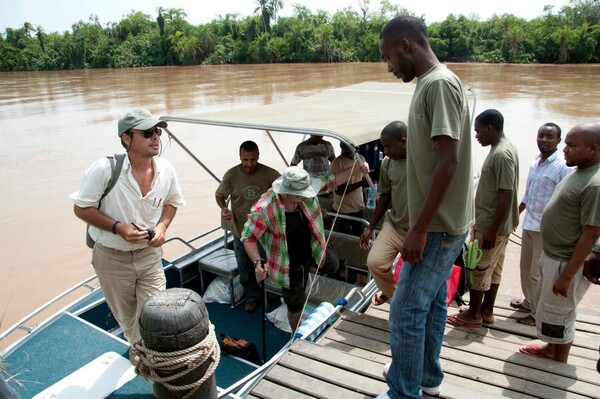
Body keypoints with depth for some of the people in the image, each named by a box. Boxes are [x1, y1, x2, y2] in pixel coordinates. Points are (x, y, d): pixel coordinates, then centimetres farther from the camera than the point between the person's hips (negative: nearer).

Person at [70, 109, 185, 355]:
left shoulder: (166, 170, -10)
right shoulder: (104, 170, -23)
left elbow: (172, 201, 8)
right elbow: (81, 208, -12)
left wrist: (162, 225, -11)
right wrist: (118, 228, -24)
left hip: (149, 254, 2)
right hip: (112, 258, -2)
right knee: (127, 317, 18)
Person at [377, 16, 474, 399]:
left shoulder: (439, 84, -17)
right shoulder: (431, 84, 12)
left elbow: (448, 161, -24)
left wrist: (419, 228, -22)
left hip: (438, 227, -10)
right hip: (441, 223, 10)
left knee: (406, 310, -1)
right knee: (432, 302, 18)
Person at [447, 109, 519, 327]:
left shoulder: (501, 154, -22)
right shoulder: (503, 149, 10)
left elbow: (506, 197, -25)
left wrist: (492, 231, -23)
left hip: (489, 225, -10)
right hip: (494, 223, 10)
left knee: (478, 269, 2)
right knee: (492, 269, 16)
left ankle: (473, 314, 15)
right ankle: (486, 311, 27)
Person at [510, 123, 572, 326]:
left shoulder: (563, 167, -15)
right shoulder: (535, 162, 8)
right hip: (528, 225, 8)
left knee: (538, 273, 2)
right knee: (525, 267, 20)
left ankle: (538, 313, 17)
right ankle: (529, 301, 39)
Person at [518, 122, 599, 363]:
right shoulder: (579, 172, 6)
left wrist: (567, 275, -22)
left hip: (565, 262, -9)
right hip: (552, 255, 9)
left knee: (558, 314, 7)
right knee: (550, 309, 23)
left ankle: (559, 366, 25)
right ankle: (551, 348, 42)